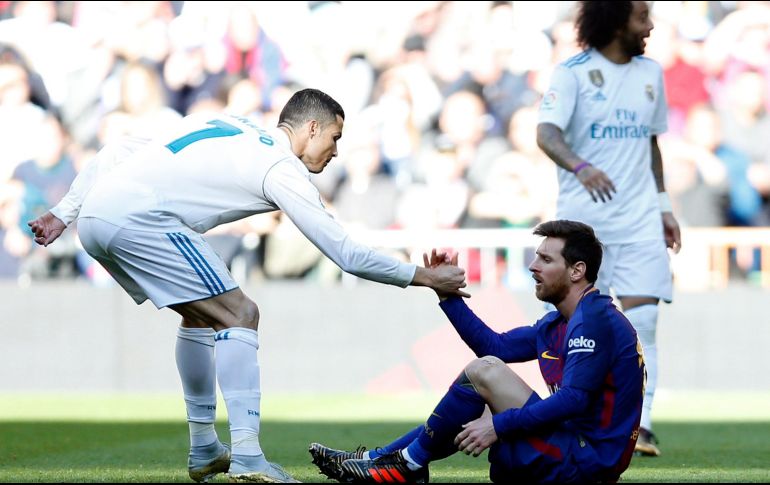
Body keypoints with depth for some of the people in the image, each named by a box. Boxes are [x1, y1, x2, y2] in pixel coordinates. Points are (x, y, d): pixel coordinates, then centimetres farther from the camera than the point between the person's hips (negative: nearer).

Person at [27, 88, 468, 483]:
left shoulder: (220, 124, 24)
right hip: (137, 218, -9)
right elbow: (345, 254, 1)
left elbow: (118, 153, 22)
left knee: (201, 313, 24)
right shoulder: (282, 169, 2)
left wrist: (64, 213, 25)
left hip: (94, 217, 9)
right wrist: (421, 276, 10)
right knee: (239, 316, -5)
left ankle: (204, 450, 28)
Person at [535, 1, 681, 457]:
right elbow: (547, 133, -18)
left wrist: (664, 205, 18)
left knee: (642, 318, -9)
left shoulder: (650, 72, 11)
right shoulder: (573, 72, -6)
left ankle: (640, 423, -12)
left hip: (638, 215, 4)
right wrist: (581, 167, -37)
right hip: (582, 215, -3)